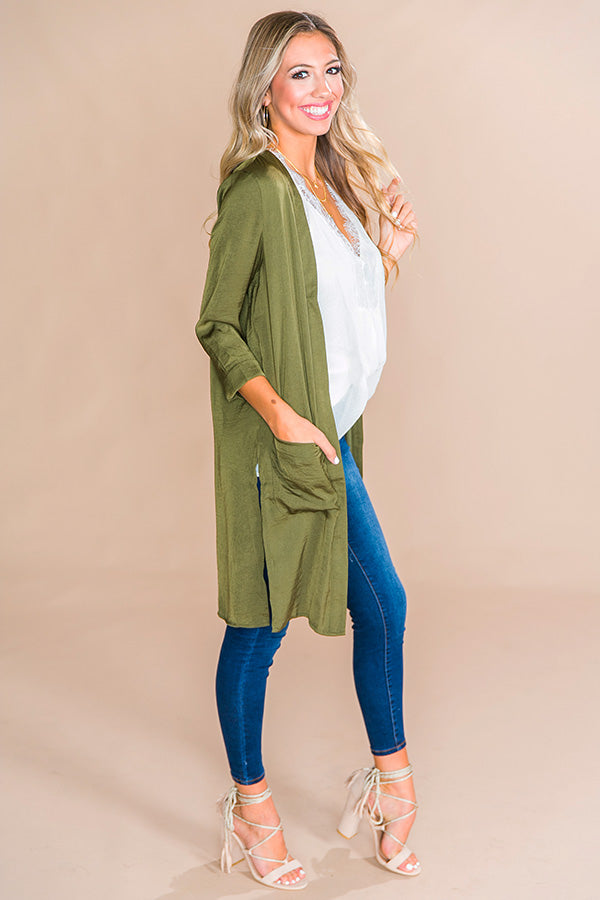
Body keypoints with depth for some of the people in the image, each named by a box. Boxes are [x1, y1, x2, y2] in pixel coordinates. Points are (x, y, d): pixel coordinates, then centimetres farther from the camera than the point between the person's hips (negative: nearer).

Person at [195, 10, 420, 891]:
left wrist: (388, 252, 7)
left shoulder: (336, 182, 12)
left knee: (381, 604, 13)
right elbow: (217, 327, -13)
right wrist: (281, 414, -22)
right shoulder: (258, 189, -13)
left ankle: (391, 778, 31)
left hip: (331, 437, 8)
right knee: (260, 624, 4)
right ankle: (251, 802, 22)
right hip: (282, 443, -8)